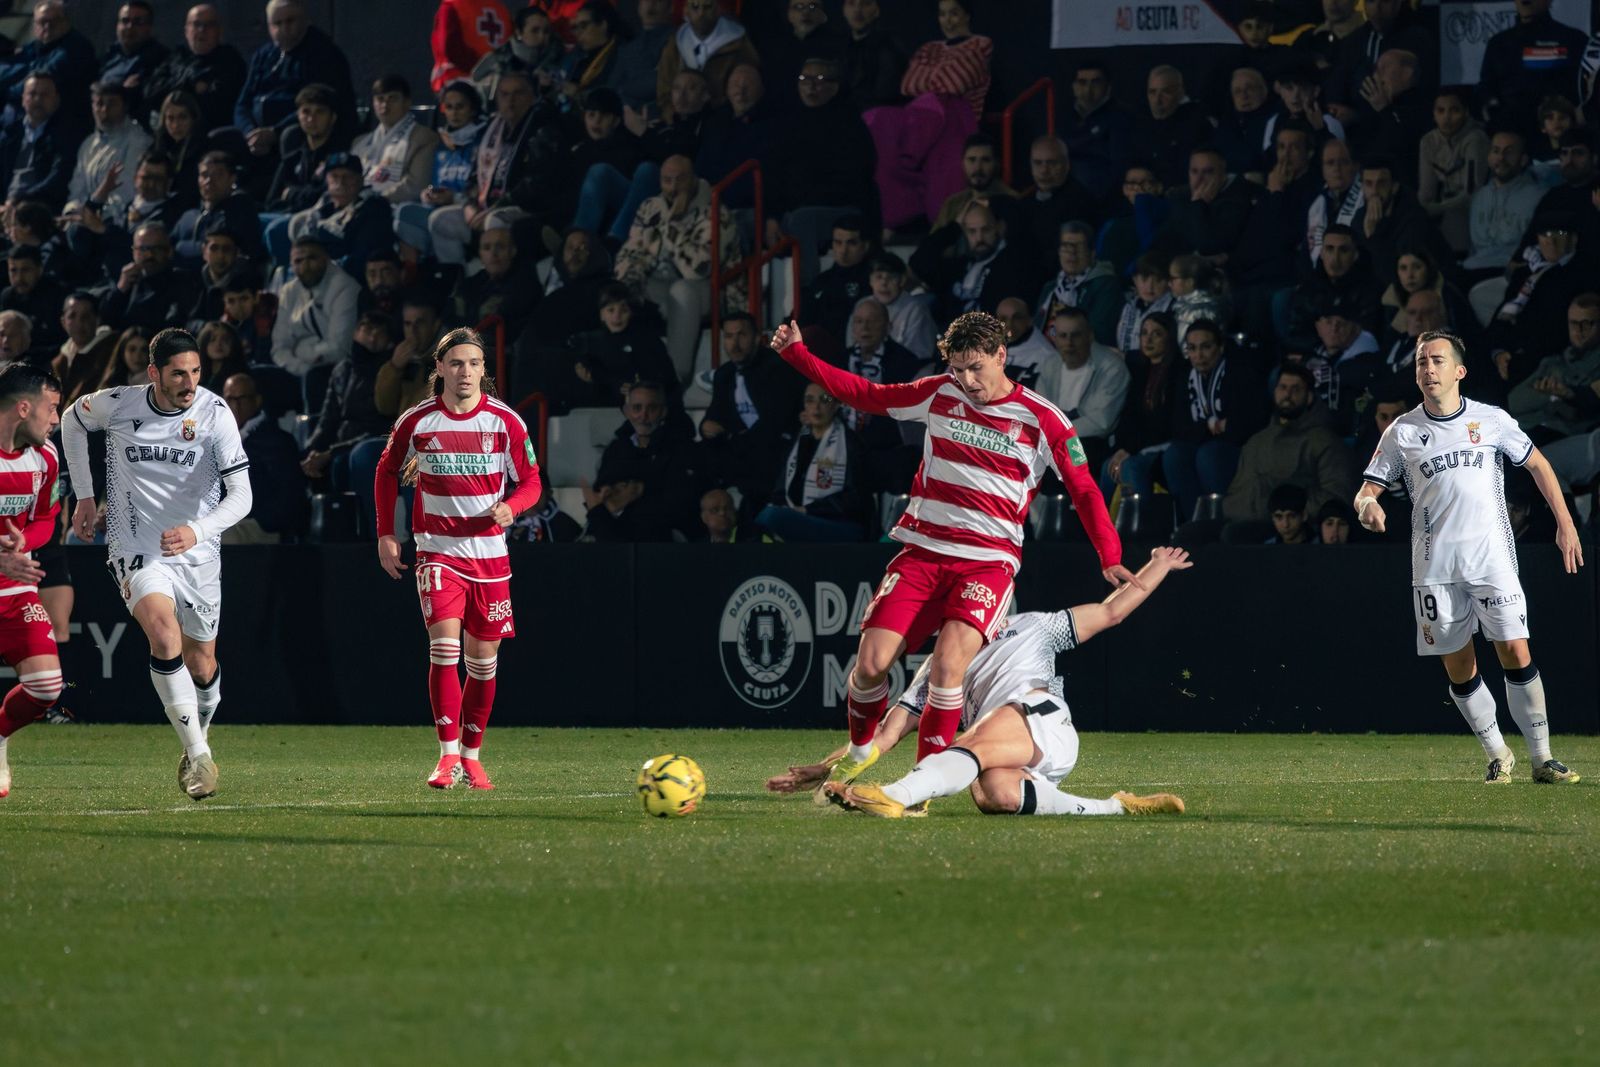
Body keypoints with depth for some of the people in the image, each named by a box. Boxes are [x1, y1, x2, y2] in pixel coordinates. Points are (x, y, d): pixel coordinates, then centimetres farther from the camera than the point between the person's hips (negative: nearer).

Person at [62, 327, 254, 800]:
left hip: (197, 551, 2)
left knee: (201, 665, 10)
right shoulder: (117, 405, -10)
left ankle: (197, 743, 41)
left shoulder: (214, 413, -12)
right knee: (164, 633, -28)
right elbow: (73, 421, 14)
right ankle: (199, 756, -26)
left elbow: (240, 495, -15)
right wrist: (84, 495, 12)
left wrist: (197, 530, -33)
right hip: (136, 548, -2)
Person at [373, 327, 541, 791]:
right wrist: (386, 533, 6)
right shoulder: (417, 421, -3)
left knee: (483, 660, 6)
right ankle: (448, 755, -16)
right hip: (438, 550, -2)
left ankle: (471, 755, 21)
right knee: (444, 646, -18)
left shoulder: (506, 422, -3)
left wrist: (510, 506, -18)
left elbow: (530, 481, 4)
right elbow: (387, 472, 13)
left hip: (489, 552, 2)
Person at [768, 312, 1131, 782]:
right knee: (871, 664, -8)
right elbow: (866, 395, 18)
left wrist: (1110, 558, -11)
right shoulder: (939, 394, 7)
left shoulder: (1040, 420, -2)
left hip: (988, 562, -3)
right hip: (921, 551, 3)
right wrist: (797, 354, 14)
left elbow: (1085, 491, 1)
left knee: (947, 665, -26)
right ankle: (860, 749, 22)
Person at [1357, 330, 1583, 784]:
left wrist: (1565, 524, 8)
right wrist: (1367, 505, -19)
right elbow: (1368, 489, 6)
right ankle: (1497, 755, 15)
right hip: (1434, 567, 1)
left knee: (1516, 652, -10)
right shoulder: (1401, 432, 6)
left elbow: (1537, 464, 15)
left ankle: (1541, 758, -3)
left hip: (1492, 558, -1)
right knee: (1458, 667, 1)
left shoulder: (1491, 420, 4)